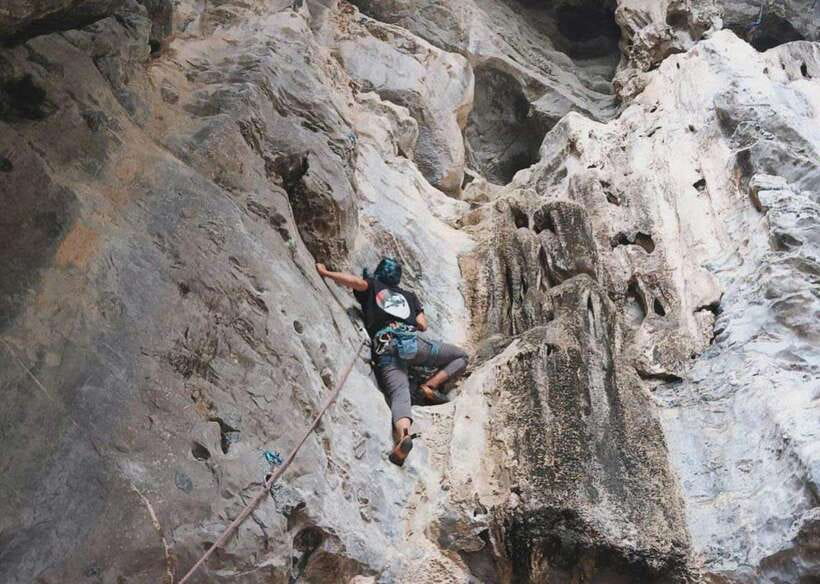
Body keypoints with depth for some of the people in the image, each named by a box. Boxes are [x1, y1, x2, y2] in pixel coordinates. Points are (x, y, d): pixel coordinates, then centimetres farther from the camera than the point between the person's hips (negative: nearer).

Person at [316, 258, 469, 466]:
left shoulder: (372, 286, 21)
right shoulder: (409, 296, 29)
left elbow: (357, 281, -2)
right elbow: (423, 325, 22)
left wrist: (325, 272, 11)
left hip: (385, 349, -1)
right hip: (412, 343, 1)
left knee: (399, 395, -20)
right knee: (461, 356, 20)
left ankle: (403, 434, -51)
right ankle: (430, 386, 0)